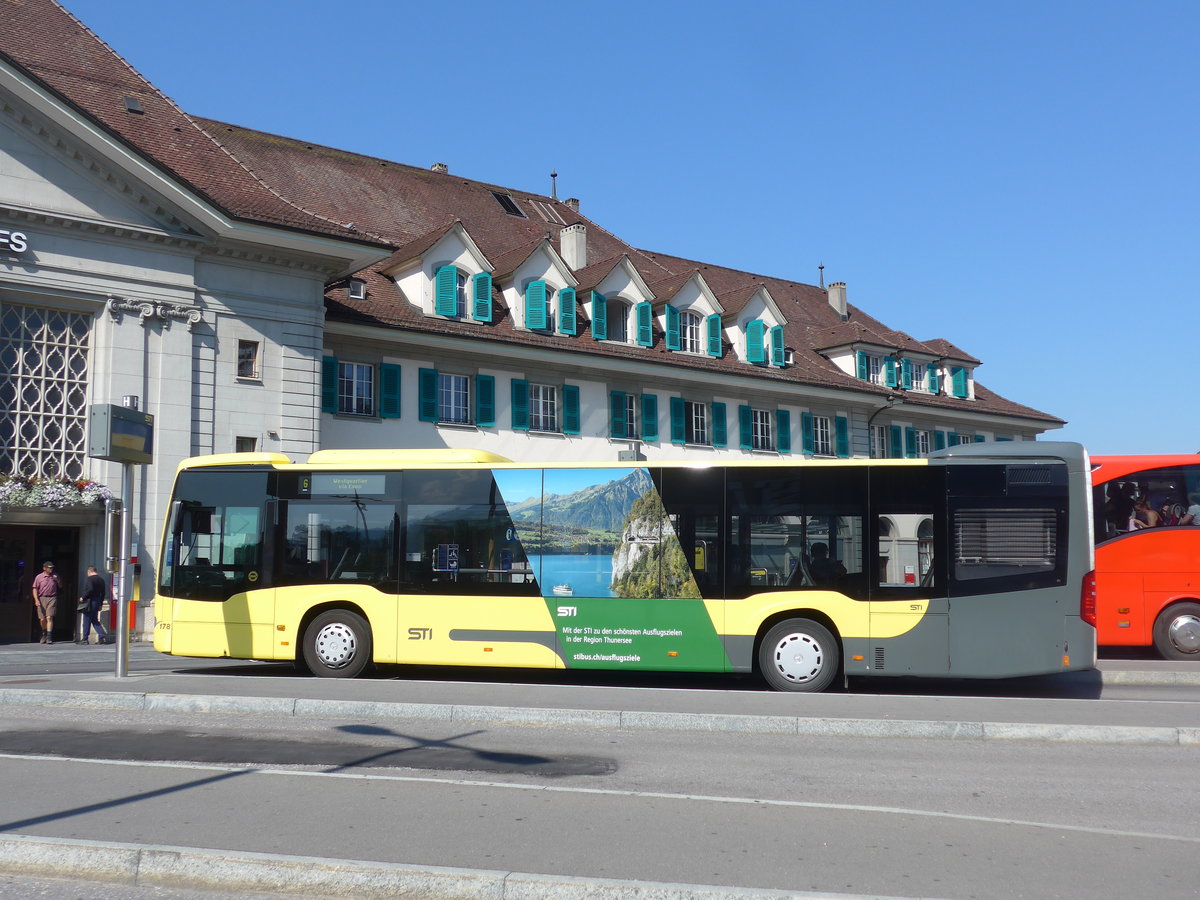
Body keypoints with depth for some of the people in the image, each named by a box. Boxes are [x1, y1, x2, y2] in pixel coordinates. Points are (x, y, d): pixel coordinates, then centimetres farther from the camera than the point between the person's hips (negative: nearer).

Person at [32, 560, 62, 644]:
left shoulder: (55, 576, 11)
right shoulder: (39, 577, 4)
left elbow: (60, 587, 18)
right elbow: (35, 589, 2)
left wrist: (58, 580, -3)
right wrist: (36, 600, -9)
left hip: (52, 599, 0)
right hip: (41, 599, 0)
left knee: (49, 618, -14)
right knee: (42, 619, 6)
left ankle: (49, 637, -18)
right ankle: (44, 635, 30)